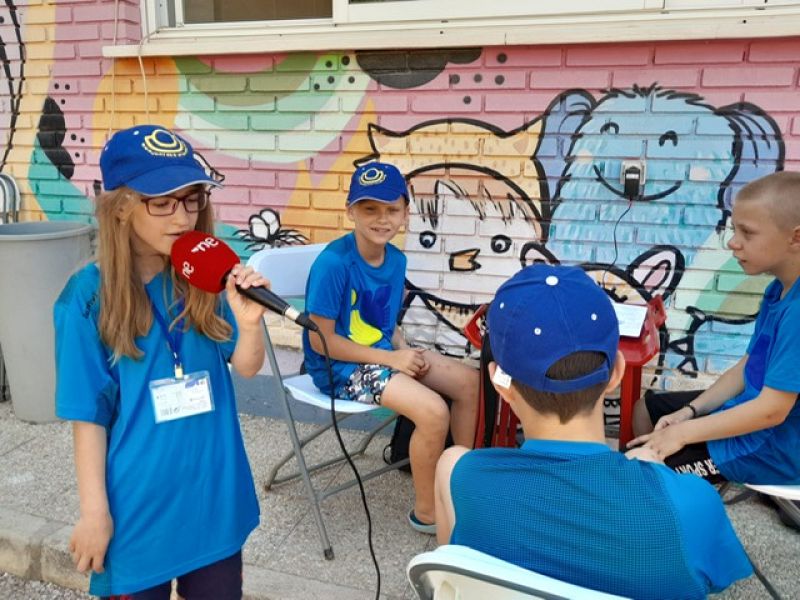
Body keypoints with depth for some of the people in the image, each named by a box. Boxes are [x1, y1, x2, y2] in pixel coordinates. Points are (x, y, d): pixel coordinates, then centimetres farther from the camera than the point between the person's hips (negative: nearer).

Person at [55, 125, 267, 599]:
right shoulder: (90, 296, -15)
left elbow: (247, 367, -3)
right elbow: (89, 415, -10)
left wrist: (250, 321, -23)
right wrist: (95, 511, -8)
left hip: (214, 495, 4)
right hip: (138, 502, -3)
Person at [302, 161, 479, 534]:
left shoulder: (396, 259, 1)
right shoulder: (334, 262, -22)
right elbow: (321, 340, -20)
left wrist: (405, 350, -7)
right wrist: (390, 359, -19)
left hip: (382, 350, 8)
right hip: (338, 365, -8)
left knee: (469, 382, 2)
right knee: (433, 411, -25)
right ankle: (426, 512, -1)